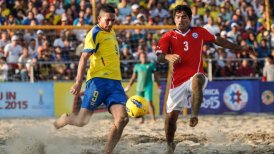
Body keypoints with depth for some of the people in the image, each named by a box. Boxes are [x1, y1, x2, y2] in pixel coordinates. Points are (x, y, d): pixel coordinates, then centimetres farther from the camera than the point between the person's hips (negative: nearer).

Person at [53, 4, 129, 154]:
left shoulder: (111, 32, 20)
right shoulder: (95, 33, -5)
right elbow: (84, 58, -13)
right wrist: (78, 82, -21)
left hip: (115, 82, 7)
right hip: (98, 80, -7)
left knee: (122, 118, -15)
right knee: (82, 120, -7)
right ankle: (64, 119, 27)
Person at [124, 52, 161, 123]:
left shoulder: (151, 65, 7)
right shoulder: (137, 66, 13)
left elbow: (155, 76, 10)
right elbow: (133, 77, 18)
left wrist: (159, 85, 8)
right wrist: (128, 86, 14)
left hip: (148, 87, -3)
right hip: (139, 87, 3)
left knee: (149, 102, -16)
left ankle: (153, 119, -20)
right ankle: (142, 119, 15)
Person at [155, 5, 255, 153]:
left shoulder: (199, 32, 8)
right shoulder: (168, 37, 3)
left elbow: (218, 40, 21)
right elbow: (159, 57, -9)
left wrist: (240, 48, 24)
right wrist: (168, 57, -33)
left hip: (195, 76, -1)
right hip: (177, 81, 1)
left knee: (197, 79, -40)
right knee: (171, 116, 3)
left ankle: (194, 116, -40)